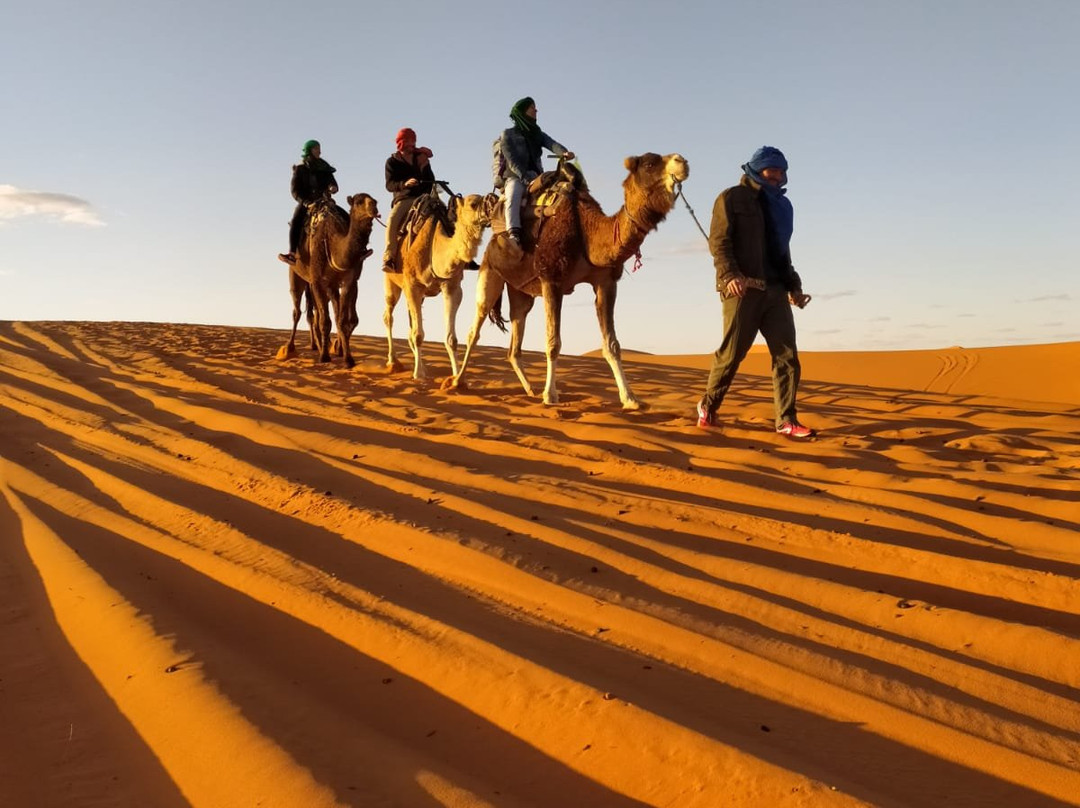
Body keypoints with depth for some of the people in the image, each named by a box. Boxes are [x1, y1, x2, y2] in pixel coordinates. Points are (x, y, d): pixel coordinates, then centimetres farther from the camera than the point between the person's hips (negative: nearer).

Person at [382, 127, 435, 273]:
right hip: (403, 199, -3)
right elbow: (389, 185, -4)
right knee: (392, 219, -32)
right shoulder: (392, 161, 8)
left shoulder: (422, 157, 18)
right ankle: (389, 257, -34)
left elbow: (431, 180, 20)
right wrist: (404, 184, -23)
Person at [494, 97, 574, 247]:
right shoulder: (508, 134, 8)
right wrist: (525, 177, -20)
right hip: (514, 177, -5)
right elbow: (511, 161, -5)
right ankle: (514, 234, -49)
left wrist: (564, 152, -23)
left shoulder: (538, 134, 21)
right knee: (513, 196, -35)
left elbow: (552, 144, 0)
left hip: (535, 176, 5)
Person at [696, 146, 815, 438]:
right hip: (742, 288, -6)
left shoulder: (780, 205, 25)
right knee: (731, 352, -3)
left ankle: (786, 420, -1)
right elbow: (718, 241, -6)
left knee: (787, 355, -3)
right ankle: (708, 406, 17)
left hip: (774, 290, 6)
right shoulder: (732, 198, 5)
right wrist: (729, 275, -21)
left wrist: (793, 286, 16)